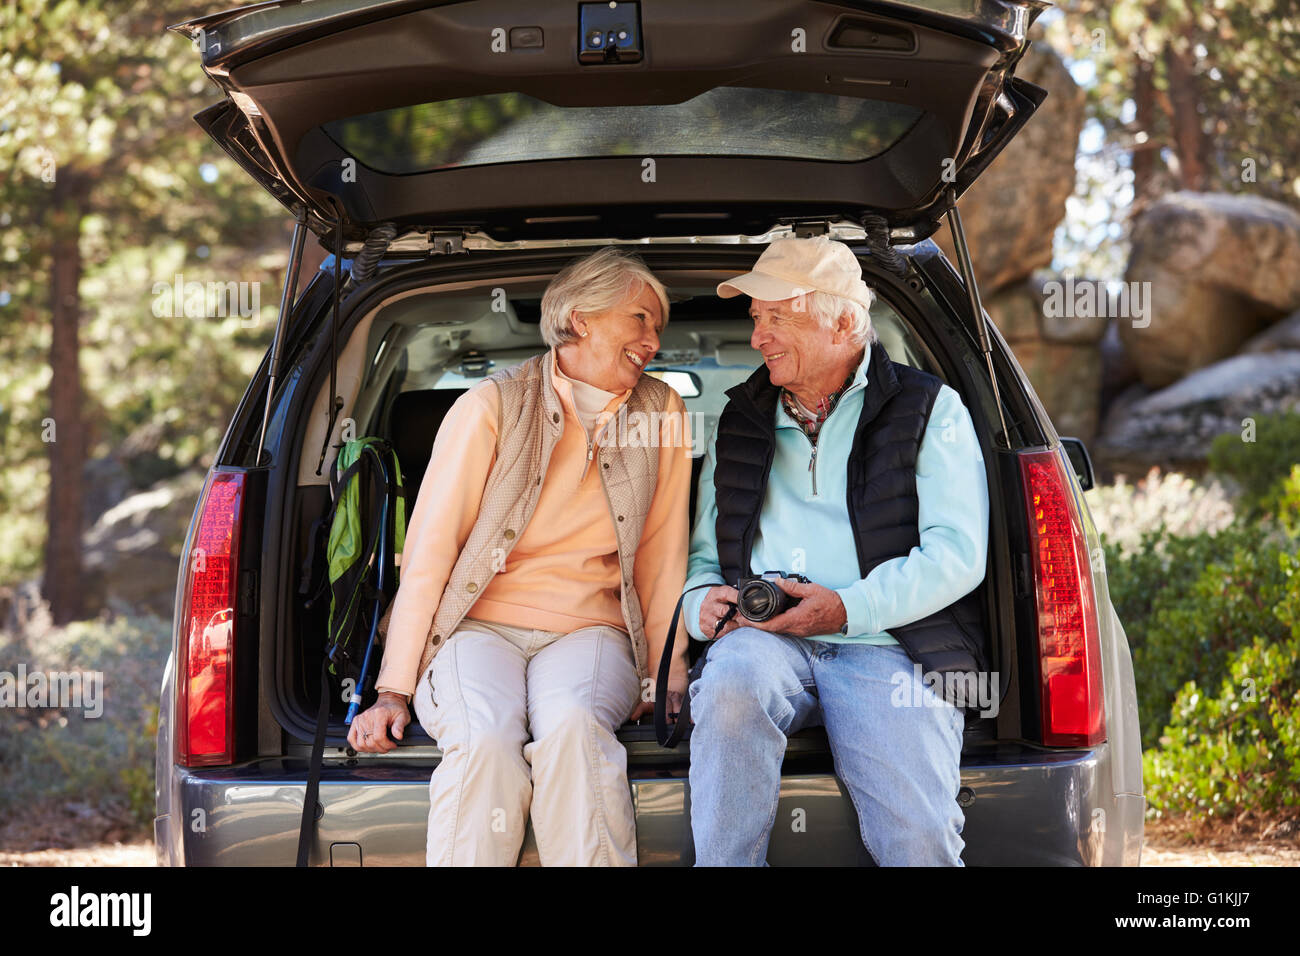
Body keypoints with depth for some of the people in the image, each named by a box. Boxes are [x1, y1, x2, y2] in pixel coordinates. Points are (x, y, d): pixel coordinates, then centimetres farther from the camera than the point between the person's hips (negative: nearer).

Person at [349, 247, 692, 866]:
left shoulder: (662, 414, 9)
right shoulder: (492, 407, -1)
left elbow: (662, 557, 14)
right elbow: (428, 551, -2)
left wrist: (667, 680, 6)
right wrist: (395, 689, -8)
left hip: (588, 631, 2)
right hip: (479, 625, -1)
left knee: (573, 727, -35)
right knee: (487, 744, -35)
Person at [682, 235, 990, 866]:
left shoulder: (930, 411, 11)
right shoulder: (740, 423, 24)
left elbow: (957, 552, -1)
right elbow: (702, 552, 28)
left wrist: (850, 608, -13)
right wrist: (703, 600, 3)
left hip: (883, 644, -3)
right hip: (765, 640, 3)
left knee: (919, 837, -28)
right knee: (732, 684, -36)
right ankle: (723, 865, -28)